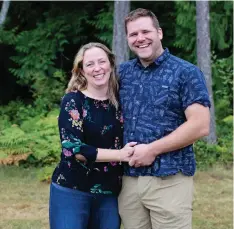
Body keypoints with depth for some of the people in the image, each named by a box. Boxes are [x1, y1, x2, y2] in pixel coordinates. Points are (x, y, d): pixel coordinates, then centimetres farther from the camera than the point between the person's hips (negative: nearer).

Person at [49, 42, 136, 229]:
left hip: (110, 194, 4)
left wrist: (135, 153, -1)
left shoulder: (119, 101, 6)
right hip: (71, 192, -4)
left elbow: (128, 142, 20)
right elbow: (72, 148, -16)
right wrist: (119, 154, -17)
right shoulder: (73, 101, -6)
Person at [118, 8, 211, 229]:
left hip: (169, 180, -5)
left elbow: (200, 126, -12)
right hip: (128, 178, 5)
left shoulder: (186, 72, -5)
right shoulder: (123, 72, 11)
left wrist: (152, 149, -14)